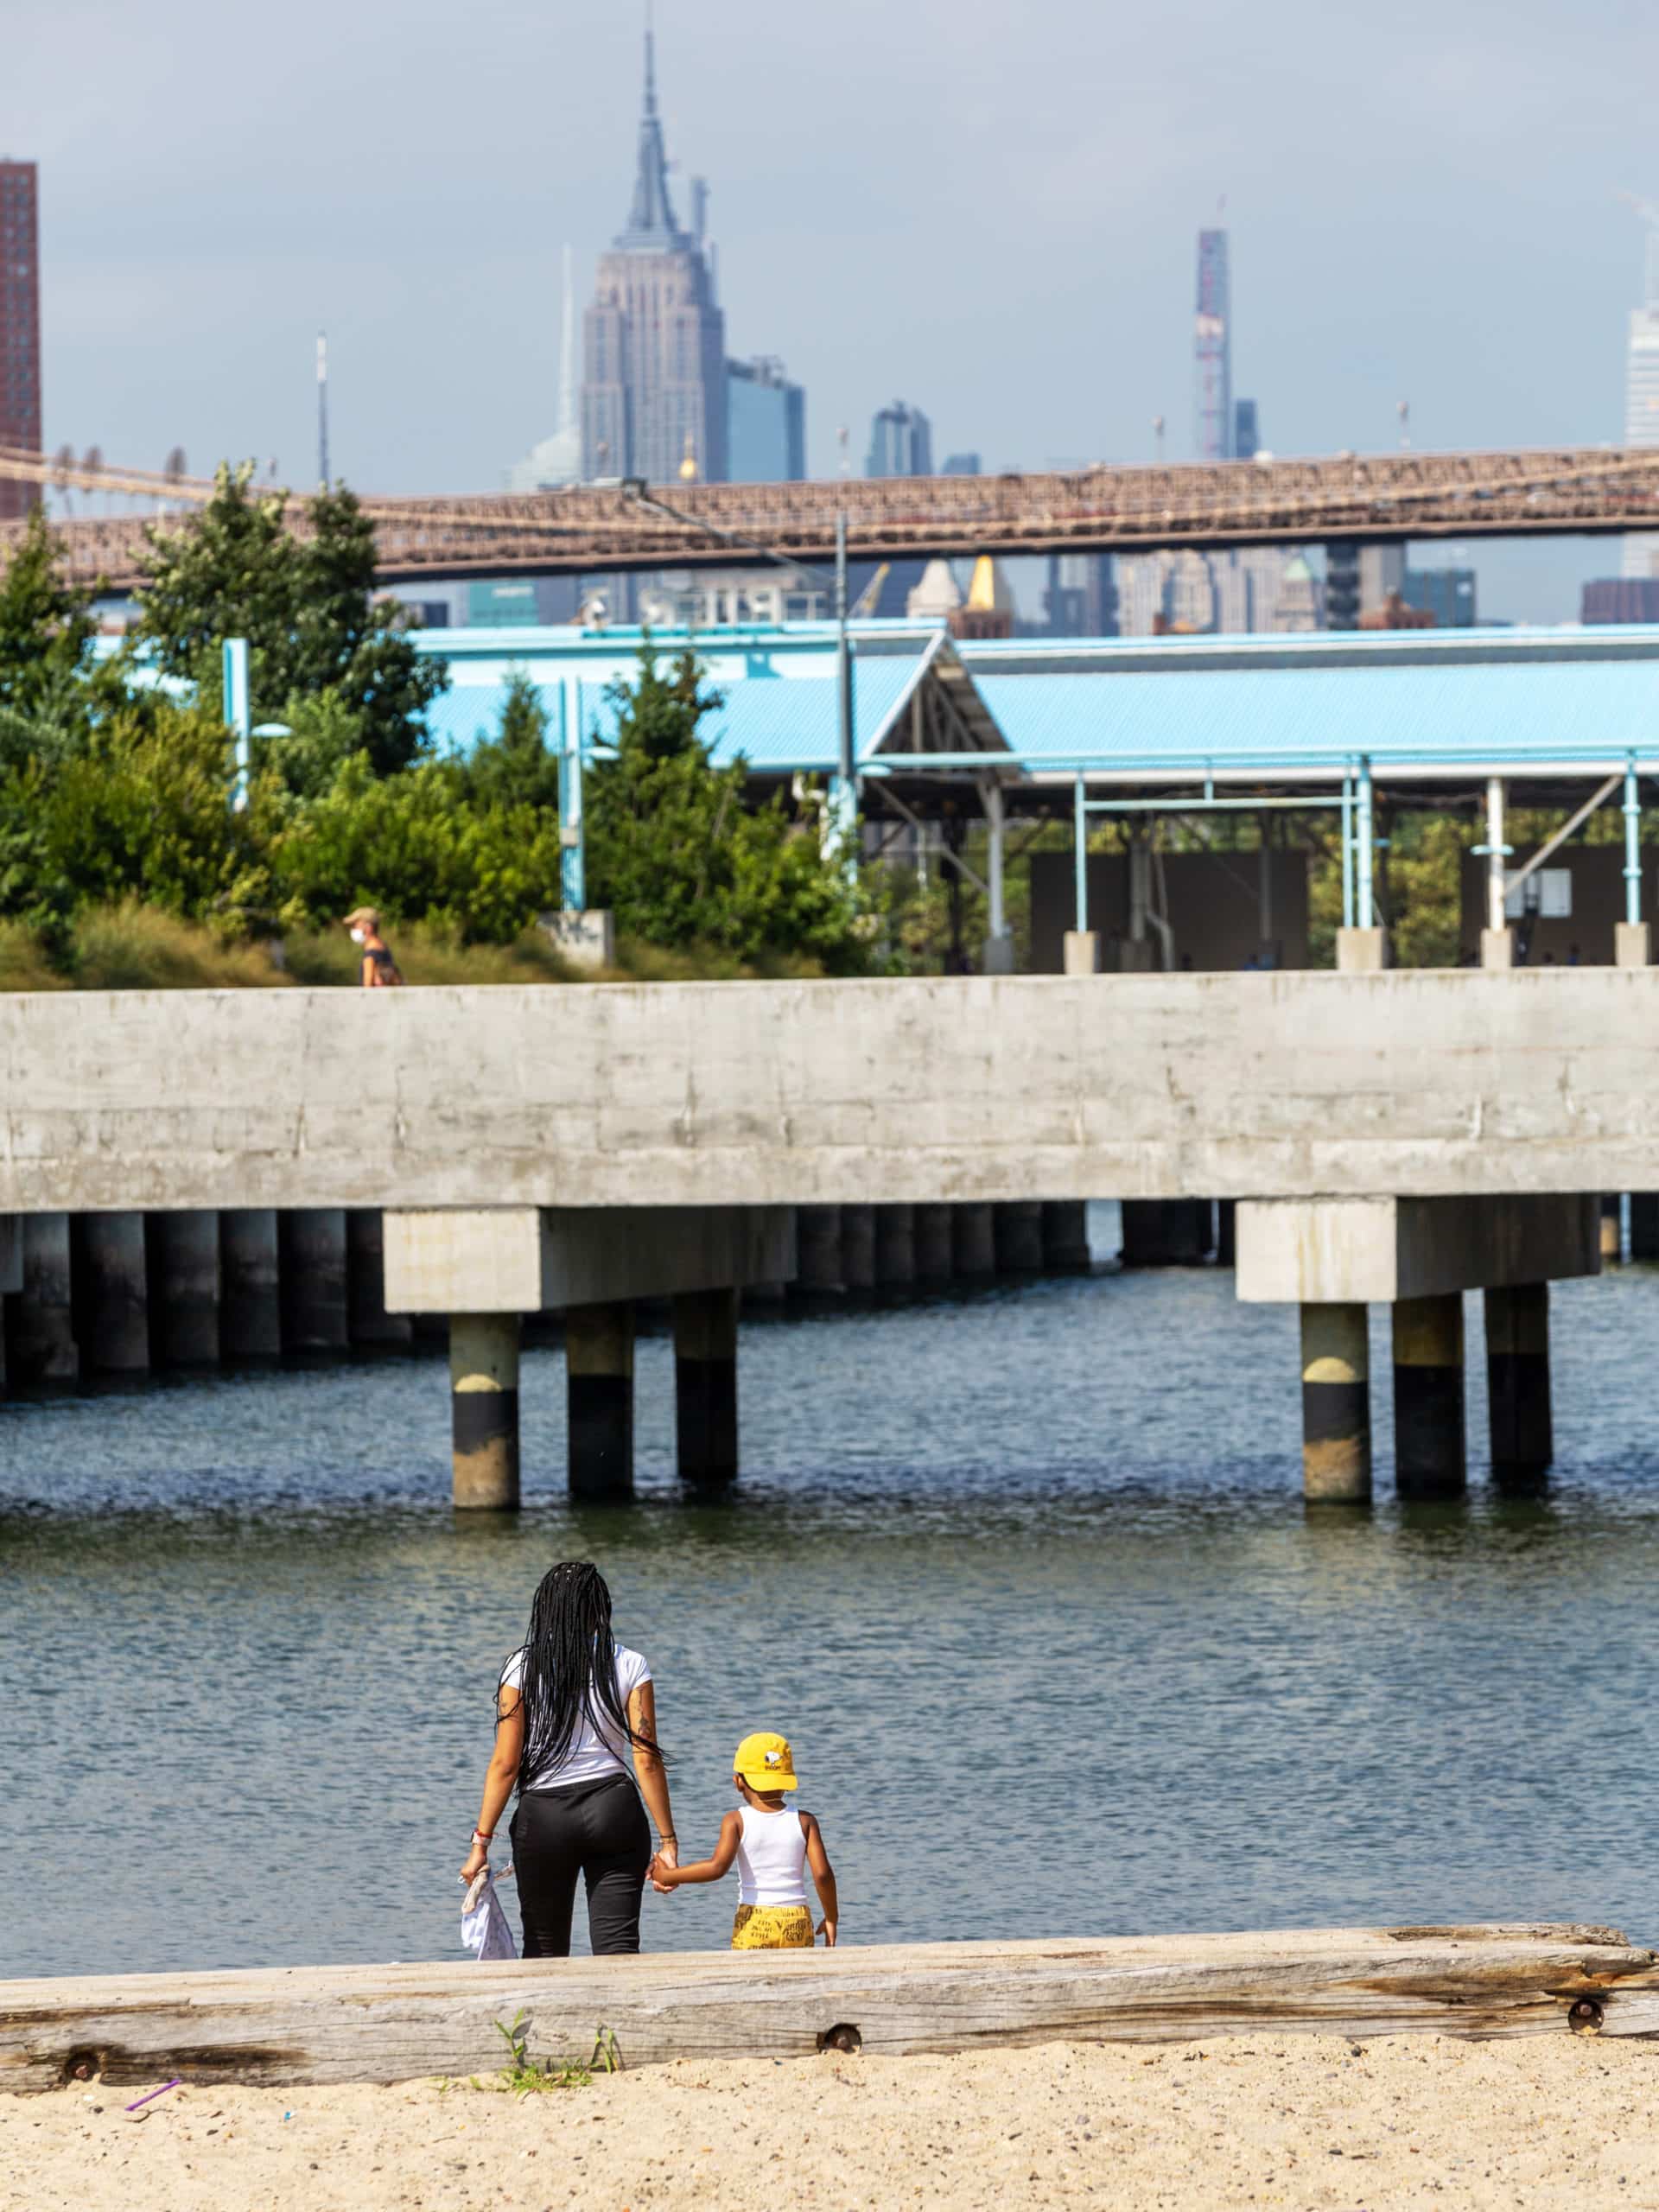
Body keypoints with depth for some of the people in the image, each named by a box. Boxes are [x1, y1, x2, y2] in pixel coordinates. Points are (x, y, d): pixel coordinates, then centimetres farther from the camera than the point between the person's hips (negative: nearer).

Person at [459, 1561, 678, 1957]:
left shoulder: (524, 1668, -3)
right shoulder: (629, 1666, -1)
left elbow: (505, 1764, -5)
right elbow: (647, 1761, -4)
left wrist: (481, 1842, -1)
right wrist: (667, 1840, 1)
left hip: (544, 1817, 0)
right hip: (614, 1809, 0)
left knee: (544, 1954, 13)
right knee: (617, 1950, -1)